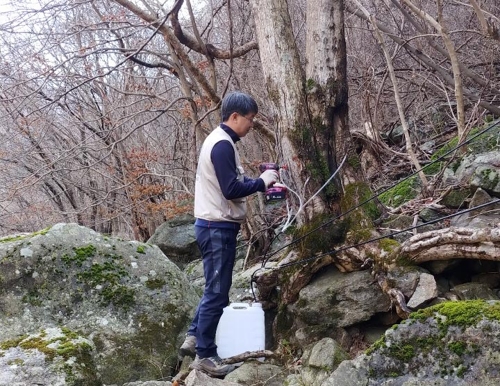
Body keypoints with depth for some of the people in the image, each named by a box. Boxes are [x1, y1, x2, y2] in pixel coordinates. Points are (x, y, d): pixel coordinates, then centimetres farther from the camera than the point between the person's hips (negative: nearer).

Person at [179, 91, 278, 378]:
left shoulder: (220, 141, 15)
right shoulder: (223, 144, -18)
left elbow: (232, 183, 17)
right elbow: (231, 190, -24)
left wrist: (261, 182, 6)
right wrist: (261, 182, -11)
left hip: (215, 226, 10)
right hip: (218, 227, -10)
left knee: (215, 288, 19)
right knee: (218, 291, -3)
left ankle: (195, 337, 26)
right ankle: (205, 355, 6)